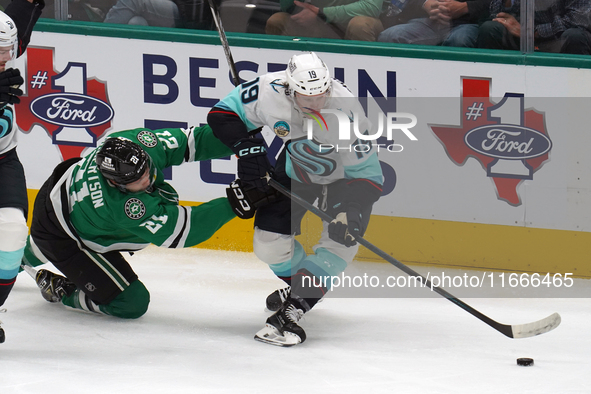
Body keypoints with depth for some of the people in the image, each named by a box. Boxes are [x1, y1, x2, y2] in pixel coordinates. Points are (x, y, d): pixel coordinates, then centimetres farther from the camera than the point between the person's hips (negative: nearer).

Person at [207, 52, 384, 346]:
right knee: (270, 241, -1)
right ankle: (298, 283, 30)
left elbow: (367, 174, -27)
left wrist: (352, 208, -40)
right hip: (294, 170, 3)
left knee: (340, 244, -22)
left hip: (344, 176, -3)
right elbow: (223, 114, -14)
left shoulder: (345, 111, -36)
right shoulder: (270, 91, -30)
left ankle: (292, 309, -26)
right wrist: (247, 147, -29)